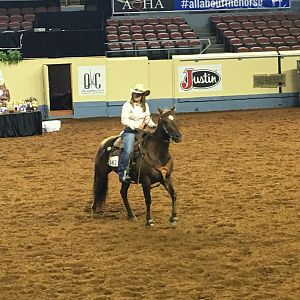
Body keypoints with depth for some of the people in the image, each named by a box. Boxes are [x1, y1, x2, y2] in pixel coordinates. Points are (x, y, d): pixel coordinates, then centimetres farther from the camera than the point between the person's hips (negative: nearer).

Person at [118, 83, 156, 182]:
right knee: (128, 150, -26)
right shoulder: (127, 105, -5)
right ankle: (122, 173, -22)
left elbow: (148, 119, 16)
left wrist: (154, 125, -4)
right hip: (130, 131, -6)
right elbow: (124, 120, -11)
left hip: (142, 131, 6)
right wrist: (135, 125, -20)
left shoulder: (145, 106, 12)